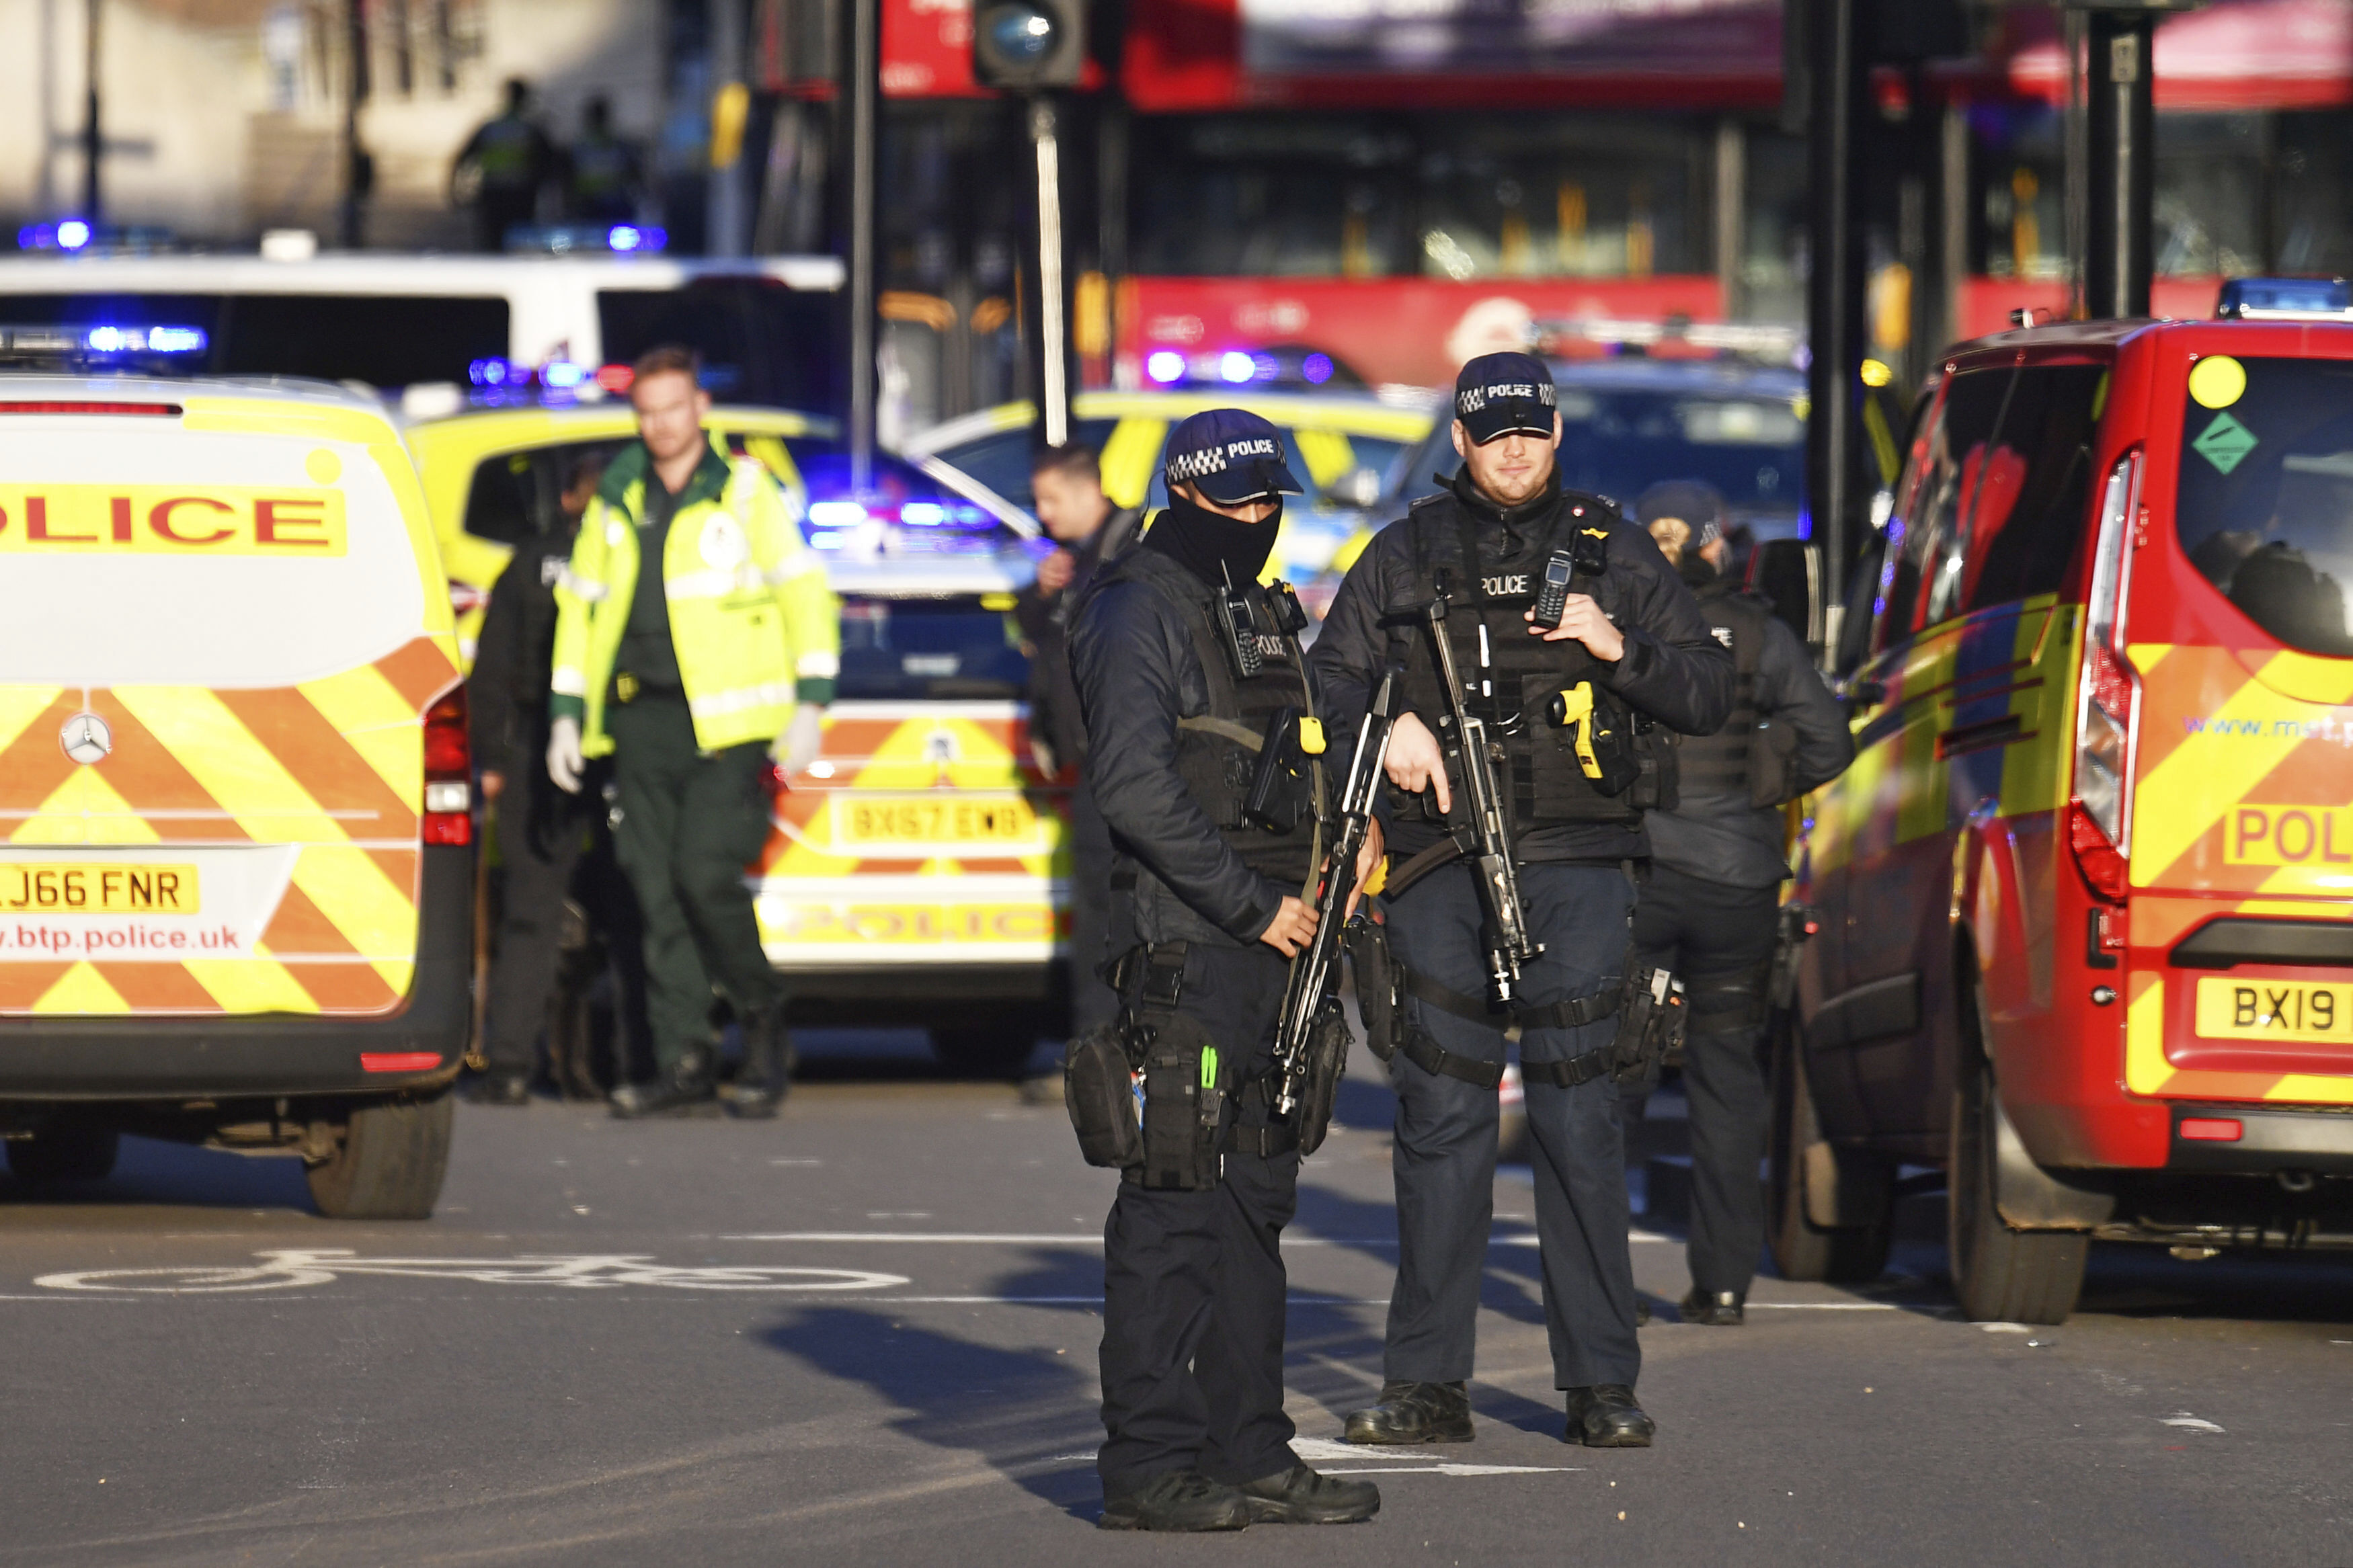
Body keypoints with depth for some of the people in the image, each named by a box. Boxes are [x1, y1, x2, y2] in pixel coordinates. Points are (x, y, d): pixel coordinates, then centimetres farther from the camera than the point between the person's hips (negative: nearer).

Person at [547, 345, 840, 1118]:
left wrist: (809, 705, -5)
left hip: (727, 723, -4)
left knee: (705, 874, -15)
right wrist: (567, 714, 13)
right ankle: (682, 1064, 4)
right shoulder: (615, 502, 15)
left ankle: (765, 1023, 6)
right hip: (640, 720, 4)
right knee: (658, 893, 0)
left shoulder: (746, 490, 3)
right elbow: (580, 605, 20)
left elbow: (805, 591, 2)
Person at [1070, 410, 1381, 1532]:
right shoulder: (1140, 612, -8)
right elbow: (1135, 786, -18)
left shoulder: (1261, 615, 20)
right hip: (1179, 950, -9)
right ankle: (1148, 1463, -5)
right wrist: (1254, 904, -17)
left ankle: (1247, 1452, 15)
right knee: (1172, 1205, -8)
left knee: (1256, 1198, 11)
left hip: (1268, 946, 9)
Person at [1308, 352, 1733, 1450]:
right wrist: (1387, 725, -7)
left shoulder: (1609, 552, 12)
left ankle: (1601, 1384, -1)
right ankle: (1427, 1384, 4)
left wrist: (1619, 649, -7)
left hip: (1574, 866, -1)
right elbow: (1329, 678, 14)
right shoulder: (1404, 556, 14)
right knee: (1440, 1118, 0)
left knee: (1578, 1116, -4)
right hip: (1439, 870, 1)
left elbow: (1708, 694, 11)